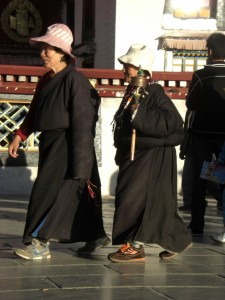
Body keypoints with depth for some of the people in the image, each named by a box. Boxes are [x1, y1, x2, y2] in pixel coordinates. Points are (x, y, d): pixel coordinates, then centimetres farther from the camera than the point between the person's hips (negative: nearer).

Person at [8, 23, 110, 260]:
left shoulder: (74, 80, -14)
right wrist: (19, 137, 11)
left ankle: (40, 243, -7)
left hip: (67, 145, -8)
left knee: (47, 190, -11)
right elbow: (34, 113, 20)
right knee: (78, 192, 15)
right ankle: (96, 235, 27)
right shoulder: (46, 80, 12)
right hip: (49, 143, 8)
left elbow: (82, 120, -17)